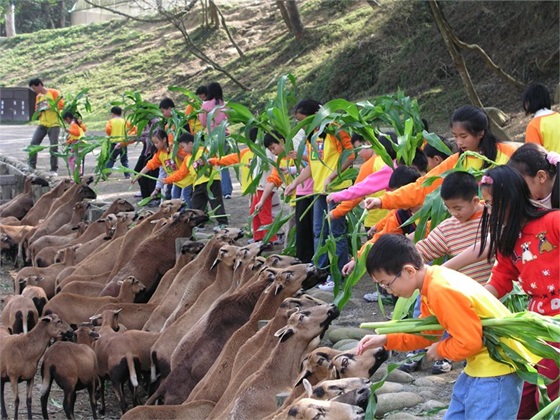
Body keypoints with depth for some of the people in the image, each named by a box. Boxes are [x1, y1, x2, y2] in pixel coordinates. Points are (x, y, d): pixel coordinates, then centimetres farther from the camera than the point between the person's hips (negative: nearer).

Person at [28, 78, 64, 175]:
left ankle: (54, 170, 5)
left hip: (54, 124, -5)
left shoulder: (53, 92, -2)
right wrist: (38, 111, -1)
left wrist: (50, 107, -16)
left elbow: (61, 104, -8)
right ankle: (31, 166, -3)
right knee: (33, 144, -9)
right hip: (42, 124, 5)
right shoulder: (38, 97, 16)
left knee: (53, 148, -4)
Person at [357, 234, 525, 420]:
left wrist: (440, 350, -7)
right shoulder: (430, 285, 6)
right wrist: (386, 339, 7)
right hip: (479, 364, 11)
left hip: (496, 368, -10)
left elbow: (468, 342, -25)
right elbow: (426, 332, 17)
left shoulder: (441, 290, -26)